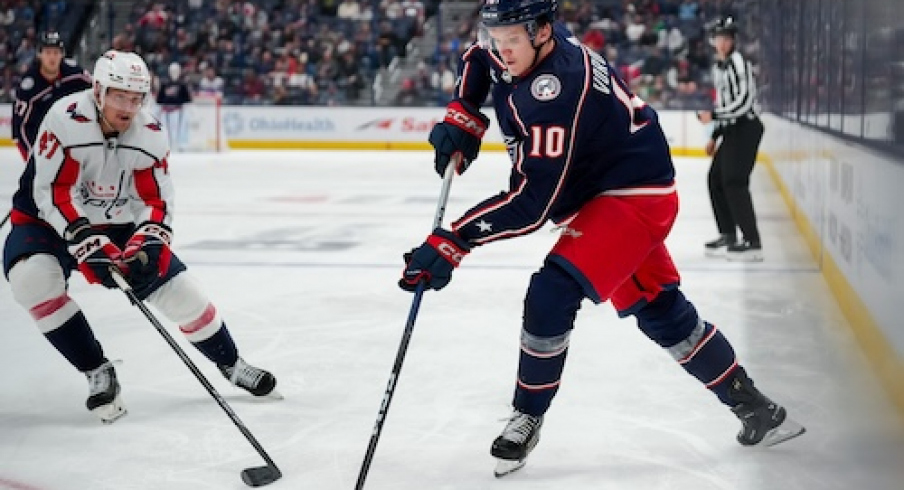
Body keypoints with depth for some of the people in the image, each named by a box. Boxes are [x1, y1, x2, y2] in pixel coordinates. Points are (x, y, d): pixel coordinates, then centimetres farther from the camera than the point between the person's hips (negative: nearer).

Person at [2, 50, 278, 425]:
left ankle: (231, 365, 22)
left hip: (120, 226, 3)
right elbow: (53, 194, -28)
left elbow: (157, 201, -9)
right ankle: (98, 373, -18)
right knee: (32, 277, -33)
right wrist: (88, 243, -37)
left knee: (181, 291, -4)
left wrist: (147, 243, -28)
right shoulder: (65, 120, -26)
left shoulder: (150, 135, -12)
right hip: (50, 222, -3)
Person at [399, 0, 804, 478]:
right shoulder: (517, 50, -6)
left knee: (552, 293, -21)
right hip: (593, 193, 10)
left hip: (634, 196, -10)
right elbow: (478, 60, 19)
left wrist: (453, 242, -34)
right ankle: (753, 406, 27)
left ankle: (527, 419, -3)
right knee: (659, 311, 15)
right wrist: (462, 116, 1)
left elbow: (530, 203, -34)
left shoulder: (556, 90, -32)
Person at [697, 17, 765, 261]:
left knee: (734, 182, -16)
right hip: (732, 129, 10)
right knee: (716, 178, 12)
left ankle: (752, 243, -16)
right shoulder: (718, 66, 17)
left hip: (746, 128, -10)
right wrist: (715, 136, 22)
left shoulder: (738, 63, -13)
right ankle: (728, 236, 22)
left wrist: (713, 115, -19)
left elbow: (743, 102, -21)